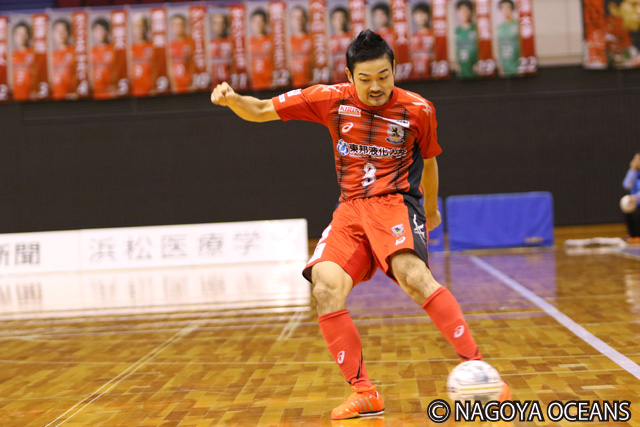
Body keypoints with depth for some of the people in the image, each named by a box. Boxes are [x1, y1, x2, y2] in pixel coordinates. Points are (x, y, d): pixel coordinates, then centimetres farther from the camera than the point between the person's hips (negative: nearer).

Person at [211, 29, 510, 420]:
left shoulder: (419, 110, 0)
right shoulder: (331, 100, 2)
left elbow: (428, 161, 18)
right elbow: (262, 111, 7)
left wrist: (431, 209, 31)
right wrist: (231, 99, -13)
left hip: (396, 202, -3)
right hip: (350, 211, 3)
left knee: (413, 274, -33)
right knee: (326, 291, -20)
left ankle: (476, 367, -28)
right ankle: (364, 393, -9)